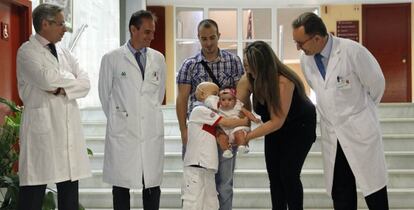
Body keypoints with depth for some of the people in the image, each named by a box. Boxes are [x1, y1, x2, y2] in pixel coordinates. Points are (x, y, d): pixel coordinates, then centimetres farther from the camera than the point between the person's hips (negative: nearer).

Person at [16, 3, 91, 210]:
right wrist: (70, 78, -2)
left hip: (69, 126, 6)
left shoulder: (64, 53, 16)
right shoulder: (27, 51, -2)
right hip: (42, 126, -6)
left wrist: (63, 89, -11)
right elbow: (46, 78, -19)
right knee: (34, 190, -2)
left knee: (70, 187, 9)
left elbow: (85, 83, 7)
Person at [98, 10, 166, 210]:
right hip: (123, 131, -2)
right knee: (121, 185, 4)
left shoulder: (158, 58, 8)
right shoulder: (112, 59, -1)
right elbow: (105, 94, 8)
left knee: (152, 185, 6)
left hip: (152, 131, 3)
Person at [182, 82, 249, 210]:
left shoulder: (207, 115, 24)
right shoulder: (200, 110, -4)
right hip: (196, 165, -10)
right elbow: (225, 122, -8)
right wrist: (246, 121, 2)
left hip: (206, 166, 10)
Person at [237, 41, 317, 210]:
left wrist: (248, 136, -36)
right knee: (274, 175, 4)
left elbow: (276, 121, -33)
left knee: (288, 174, -10)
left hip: (300, 126, -6)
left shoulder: (283, 82, -35)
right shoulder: (248, 80, -19)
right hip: (275, 127, 6)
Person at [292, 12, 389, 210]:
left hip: (360, 130, -4)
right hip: (331, 134, 5)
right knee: (340, 193, 9)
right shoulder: (305, 61, -3)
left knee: (372, 186, 5)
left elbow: (376, 83, -6)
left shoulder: (352, 50, -20)